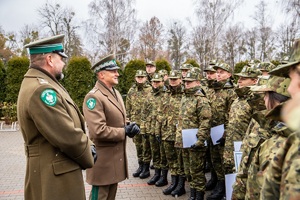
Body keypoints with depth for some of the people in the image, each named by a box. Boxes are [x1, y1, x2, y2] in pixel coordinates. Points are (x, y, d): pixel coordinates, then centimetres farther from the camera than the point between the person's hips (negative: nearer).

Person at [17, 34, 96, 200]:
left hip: (60, 171, 10)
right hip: (55, 177, -10)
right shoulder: (41, 90, -23)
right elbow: (68, 137, -25)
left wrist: (88, 144, 1)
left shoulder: (41, 84, 11)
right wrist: (89, 157, -8)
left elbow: (69, 124, 13)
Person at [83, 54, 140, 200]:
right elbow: (99, 131, -28)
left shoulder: (116, 93, 10)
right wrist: (125, 132, -18)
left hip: (117, 154, 9)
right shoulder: (93, 97, -21)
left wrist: (130, 125, -4)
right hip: (103, 156, -9)